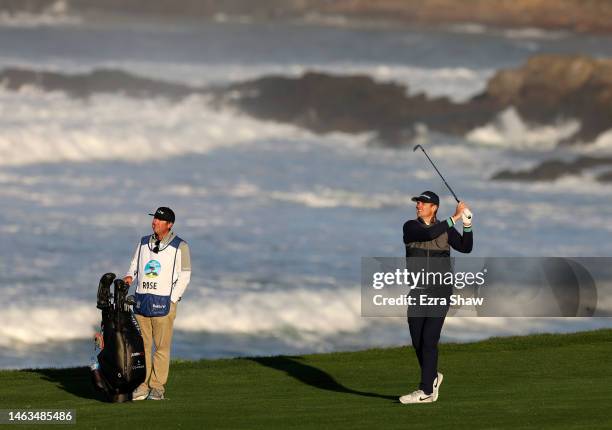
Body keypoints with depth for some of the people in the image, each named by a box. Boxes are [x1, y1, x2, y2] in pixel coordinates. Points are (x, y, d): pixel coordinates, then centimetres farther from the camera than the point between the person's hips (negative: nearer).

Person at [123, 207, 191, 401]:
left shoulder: (180, 247, -1)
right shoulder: (144, 243, 13)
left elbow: (184, 276, -1)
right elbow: (135, 266, 20)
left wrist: (172, 301, -8)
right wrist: (129, 277, -3)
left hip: (164, 302, -4)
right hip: (141, 301, 4)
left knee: (162, 346, -4)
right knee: (142, 345, 2)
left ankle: (157, 386, 0)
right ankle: (142, 385, 5)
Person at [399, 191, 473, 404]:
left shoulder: (446, 229, 5)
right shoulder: (411, 227, 0)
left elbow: (465, 247, -5)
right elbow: (429, 234, -19)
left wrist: (467, 225, -18)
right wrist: (455, 217, -20)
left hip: (439, 291, -2)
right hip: (417, 292, 2)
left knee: (429, 340, -10)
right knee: (417, 341, 5)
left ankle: (426, 390, -9)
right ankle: (432, 376, 29)